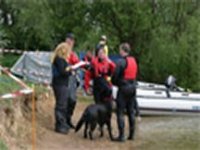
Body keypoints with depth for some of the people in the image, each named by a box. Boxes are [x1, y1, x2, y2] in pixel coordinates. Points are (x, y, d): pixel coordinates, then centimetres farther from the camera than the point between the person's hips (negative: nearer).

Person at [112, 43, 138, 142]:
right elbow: (134, 75, 12)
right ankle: (131, 134, 20)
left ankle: (121, 135, -5)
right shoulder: (134, 61, 9)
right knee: (131, 111, 14)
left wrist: (114, 82, 8)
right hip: (132, 88, 7)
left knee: (120, 112, -3)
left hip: (123, 89, -7)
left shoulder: (121, 62, -15)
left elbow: (115, 75, -12)